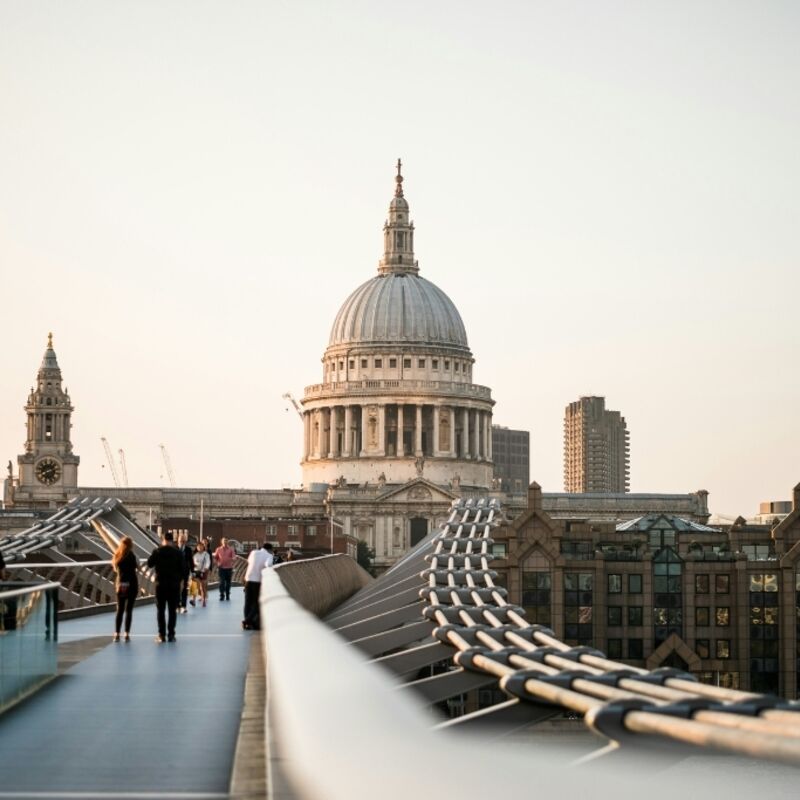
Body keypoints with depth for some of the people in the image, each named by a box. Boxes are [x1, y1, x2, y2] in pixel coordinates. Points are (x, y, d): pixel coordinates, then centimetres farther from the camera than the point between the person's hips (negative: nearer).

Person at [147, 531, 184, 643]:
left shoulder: (157, 551, -6)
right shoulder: (177, 552, -4)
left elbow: (149, 563, 4)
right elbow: (182, 568, -1)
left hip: (161, 584, 0)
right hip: (174, 584, 1)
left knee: (160, 610, 7)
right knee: (172, 610, 6)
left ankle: (162, 635, 3)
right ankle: (171, 634, 4)